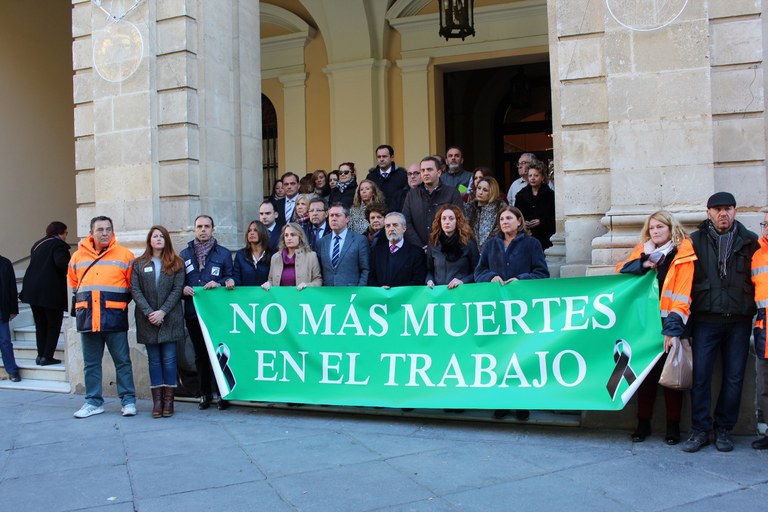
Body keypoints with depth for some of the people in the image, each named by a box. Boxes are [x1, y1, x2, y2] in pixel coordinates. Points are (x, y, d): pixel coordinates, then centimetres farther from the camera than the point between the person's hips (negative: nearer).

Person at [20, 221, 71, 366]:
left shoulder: (37, 244, 18)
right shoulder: (58, 244, -7)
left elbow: (33, 264, 17)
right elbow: (61, 262, -24)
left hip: (32, 290, 7)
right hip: (51, 292, -7)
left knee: (40, 324, 16)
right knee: (54, 324, 2)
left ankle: (41, 355, 16)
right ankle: (47, 356, -2)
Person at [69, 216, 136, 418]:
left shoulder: (124, 255, 0)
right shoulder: (78, 256, 9)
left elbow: (133, 285, 7)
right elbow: (74, 284, 24)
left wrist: (119, 301, 4)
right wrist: (85, 300, 17)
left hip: (115, 317, -3)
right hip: (87, 318, 3)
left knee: (122, 361, 2)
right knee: (91, 363, 10)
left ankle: (128, 400, 9)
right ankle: (93, 401, 19)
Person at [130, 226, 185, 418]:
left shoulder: (176, 263, 5)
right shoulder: (139, 264, 8)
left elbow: (177, 289, -2)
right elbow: (135, 290, 1)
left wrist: (162, 312, -12)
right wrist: (149, 312, -12)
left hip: (170, 319, -1)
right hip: (148, 321, 1)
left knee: (169, 359, -1)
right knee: (154, 360, 5)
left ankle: (168, 400, 5)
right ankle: (157, 401, 8)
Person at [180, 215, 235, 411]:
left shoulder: (223, 253, 7)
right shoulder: (184, 254, 13)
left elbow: (230, 279, 6)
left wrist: (219, 283, -13)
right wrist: (183, 289, -8)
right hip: (193, 312, 2)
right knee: (200, 354, 9)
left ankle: (222, 393, 8)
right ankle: (205, 394, 18)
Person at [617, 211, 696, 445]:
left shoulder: (682, 255, -3)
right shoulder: (643, 252, 12)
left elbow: (683, 294, -11)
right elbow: (621, 273, 3)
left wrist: (673, 328, -20)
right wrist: (642, 264, -13)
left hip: (669, 326, -3)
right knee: (646, 374, 7)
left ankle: (673, 425, 16)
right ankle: (643, 423, 16)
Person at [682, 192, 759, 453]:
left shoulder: (750, 241, 9)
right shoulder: (695, 241, 6)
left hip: (739, 321, 1)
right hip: (705, 320, -1)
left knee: (734, 378, 5)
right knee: (700, 375, -3)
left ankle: (723, 430, 18)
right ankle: (700, 430, 8)